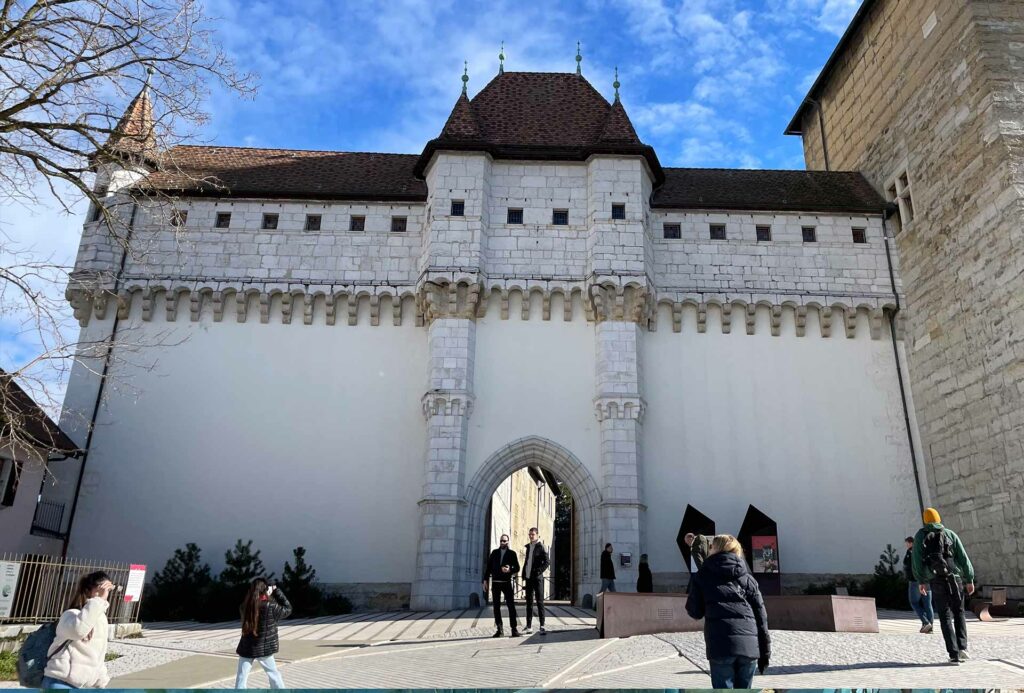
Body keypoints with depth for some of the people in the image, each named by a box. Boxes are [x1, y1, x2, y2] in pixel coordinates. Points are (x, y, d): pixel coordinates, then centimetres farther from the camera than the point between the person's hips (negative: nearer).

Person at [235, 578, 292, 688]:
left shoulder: (245, 606, -7)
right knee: (274, 675, 16)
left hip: (246, 648, 2)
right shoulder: (271, 606, -17)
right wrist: (276, 590, -1)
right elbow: (287, 609, -2)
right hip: (263, 648, -2)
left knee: (241, 677, 7)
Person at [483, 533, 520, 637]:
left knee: (511, 605, -5)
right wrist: (485, 580, 3)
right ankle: (499, 629, 9)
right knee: (496, 606, 3)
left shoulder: (512, 553, 4)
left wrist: (509, 570, -20)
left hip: (506, 582, -2)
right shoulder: (494, 552, 9)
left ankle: (514, 629, 0)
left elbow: (517, 568, 1)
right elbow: (488, 567, 9)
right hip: (495, 583, 2)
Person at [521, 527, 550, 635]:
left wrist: (538, 572, -16)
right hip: (529, 578, 6)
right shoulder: (528, 547, 15)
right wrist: (524, 577, 13)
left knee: (540, 602, -5)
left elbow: (546, 563, -11)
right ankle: (529, 626, 15)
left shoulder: (541, 547, -4)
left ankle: (542, 626, -5)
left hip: (538, 578, -6)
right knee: (529, 602, 9)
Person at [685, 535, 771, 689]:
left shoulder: (704, 574, 9)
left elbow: (695, 611, 8)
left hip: (721, 644, -3)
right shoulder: (747, 577, 16)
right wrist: (765, 652, 16)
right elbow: (761, 615, 12)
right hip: (749, 645, 3)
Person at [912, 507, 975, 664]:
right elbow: (963, 557, 3)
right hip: (955, 578, 1)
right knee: (958, 613, 18)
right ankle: (962, 647, 5)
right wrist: (970, 579, 9)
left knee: (945, 617, 4)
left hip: (937, 582, -1)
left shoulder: (920, 535, 7)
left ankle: (954, 654, -4)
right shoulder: (950, 534, 8)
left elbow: (917, 559, 1)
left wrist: (920, 581, 7)